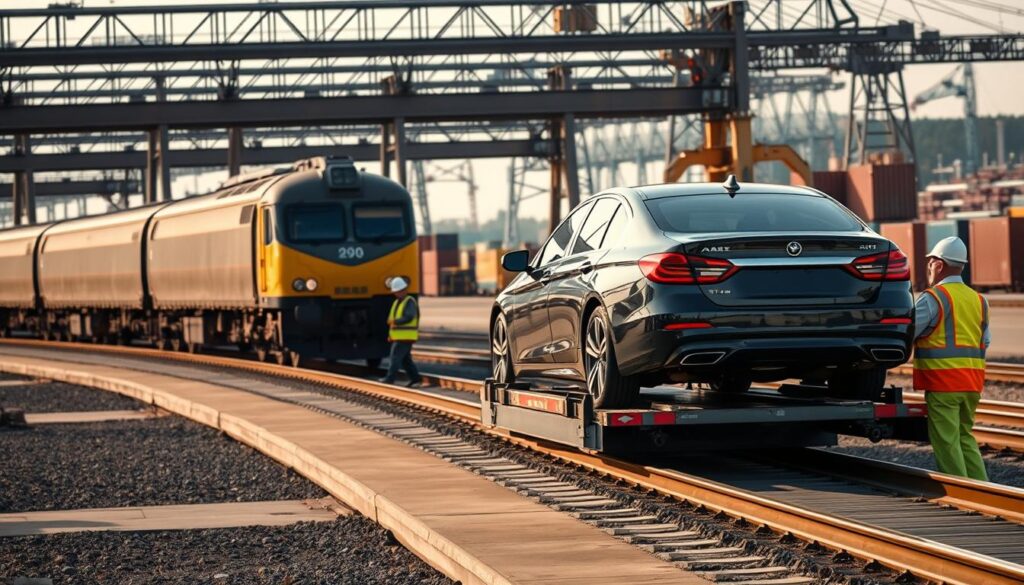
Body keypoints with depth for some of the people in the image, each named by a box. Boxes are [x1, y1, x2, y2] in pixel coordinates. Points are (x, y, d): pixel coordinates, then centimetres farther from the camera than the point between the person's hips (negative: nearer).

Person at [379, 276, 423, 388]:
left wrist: (395, 321, -16)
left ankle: (390, 378, -9)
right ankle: (415, 378, 11)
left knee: (396, 356, -10)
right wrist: (390, 334, 16)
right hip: (398, 336, 9)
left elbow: (409, 318, -23)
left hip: (406, 336, -9)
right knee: (405, 359, 8)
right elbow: (391, 318, 22)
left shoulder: (409, 302, -10)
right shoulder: (396, 302, 17)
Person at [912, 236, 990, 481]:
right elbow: (985, 341, 18)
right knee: (965, 437, 16)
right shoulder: (978, 300, 13)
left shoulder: (932, 298, -10)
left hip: (943, 382, -7)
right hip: (972, 383, 7)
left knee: (947, 442, -3)